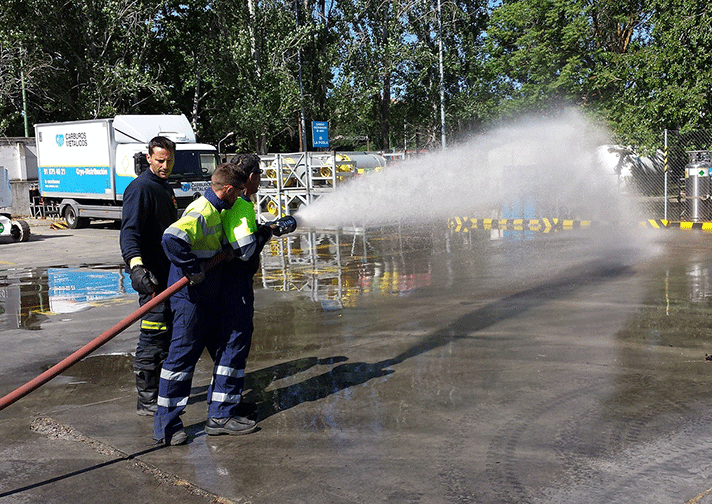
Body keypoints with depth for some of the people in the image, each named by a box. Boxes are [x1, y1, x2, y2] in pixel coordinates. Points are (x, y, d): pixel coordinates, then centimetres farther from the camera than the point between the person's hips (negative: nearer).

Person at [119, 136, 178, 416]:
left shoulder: (165, 187, 17)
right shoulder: (140, 188, -13)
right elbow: (129, 231, -26)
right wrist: (136, 265, -41)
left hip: (169, 272, 10)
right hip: (151, 275, -10)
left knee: (169, 332, 16)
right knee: (153, 334, -8)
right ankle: (147, 400, 0)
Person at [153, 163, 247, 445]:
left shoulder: (216, 211, 12)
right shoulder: (200, 213, -21)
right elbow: (172, 239, -37)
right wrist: (194, 271, -27)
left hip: (209, 297, 10)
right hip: (190, 298, -10)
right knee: (183, 356, -4)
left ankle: (219, 411, 29)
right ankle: (165, 424, 5)